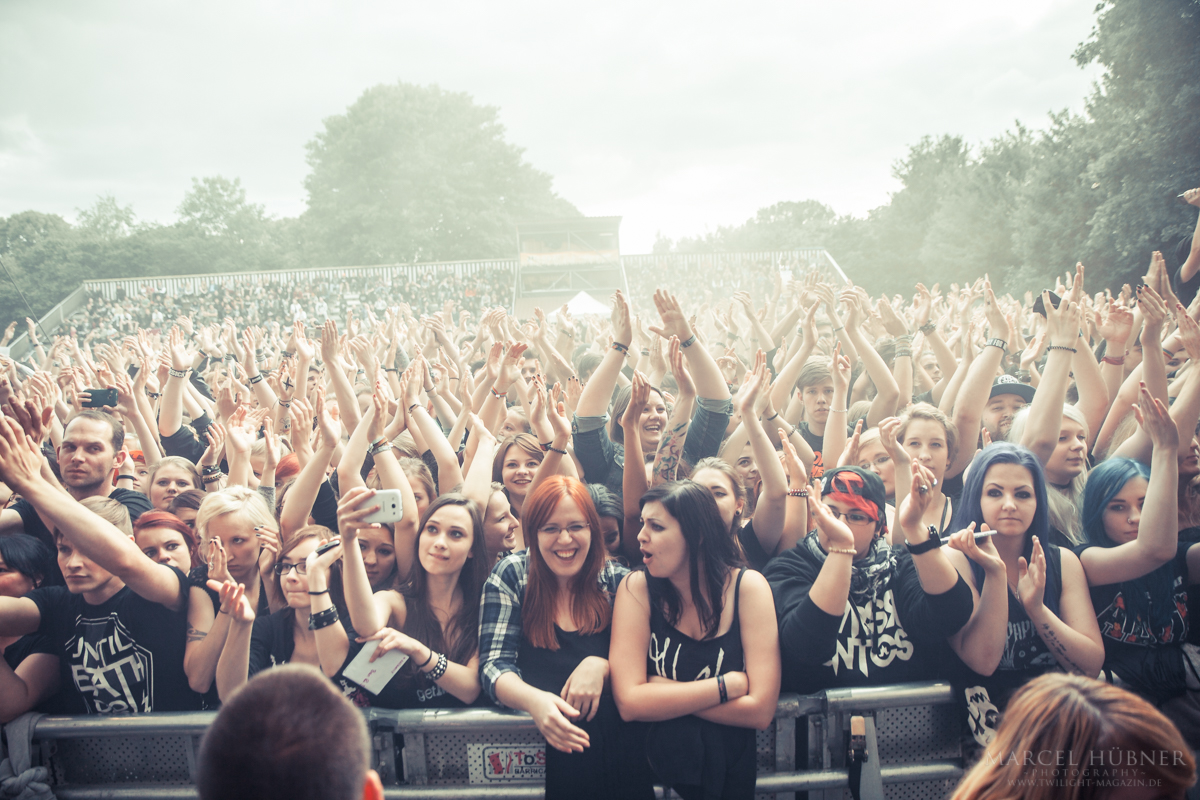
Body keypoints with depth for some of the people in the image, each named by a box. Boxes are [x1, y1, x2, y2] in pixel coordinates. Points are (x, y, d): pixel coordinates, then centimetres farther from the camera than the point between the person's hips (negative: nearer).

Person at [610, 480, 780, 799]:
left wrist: (661, 694, -14)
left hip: (731, 754, 1)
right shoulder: (637, 589, -9)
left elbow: (760, 710, -17)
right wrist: (728, 686, -19)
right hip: (660, 746, 0)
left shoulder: (748, 587, -10)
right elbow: (629, 702, -19)